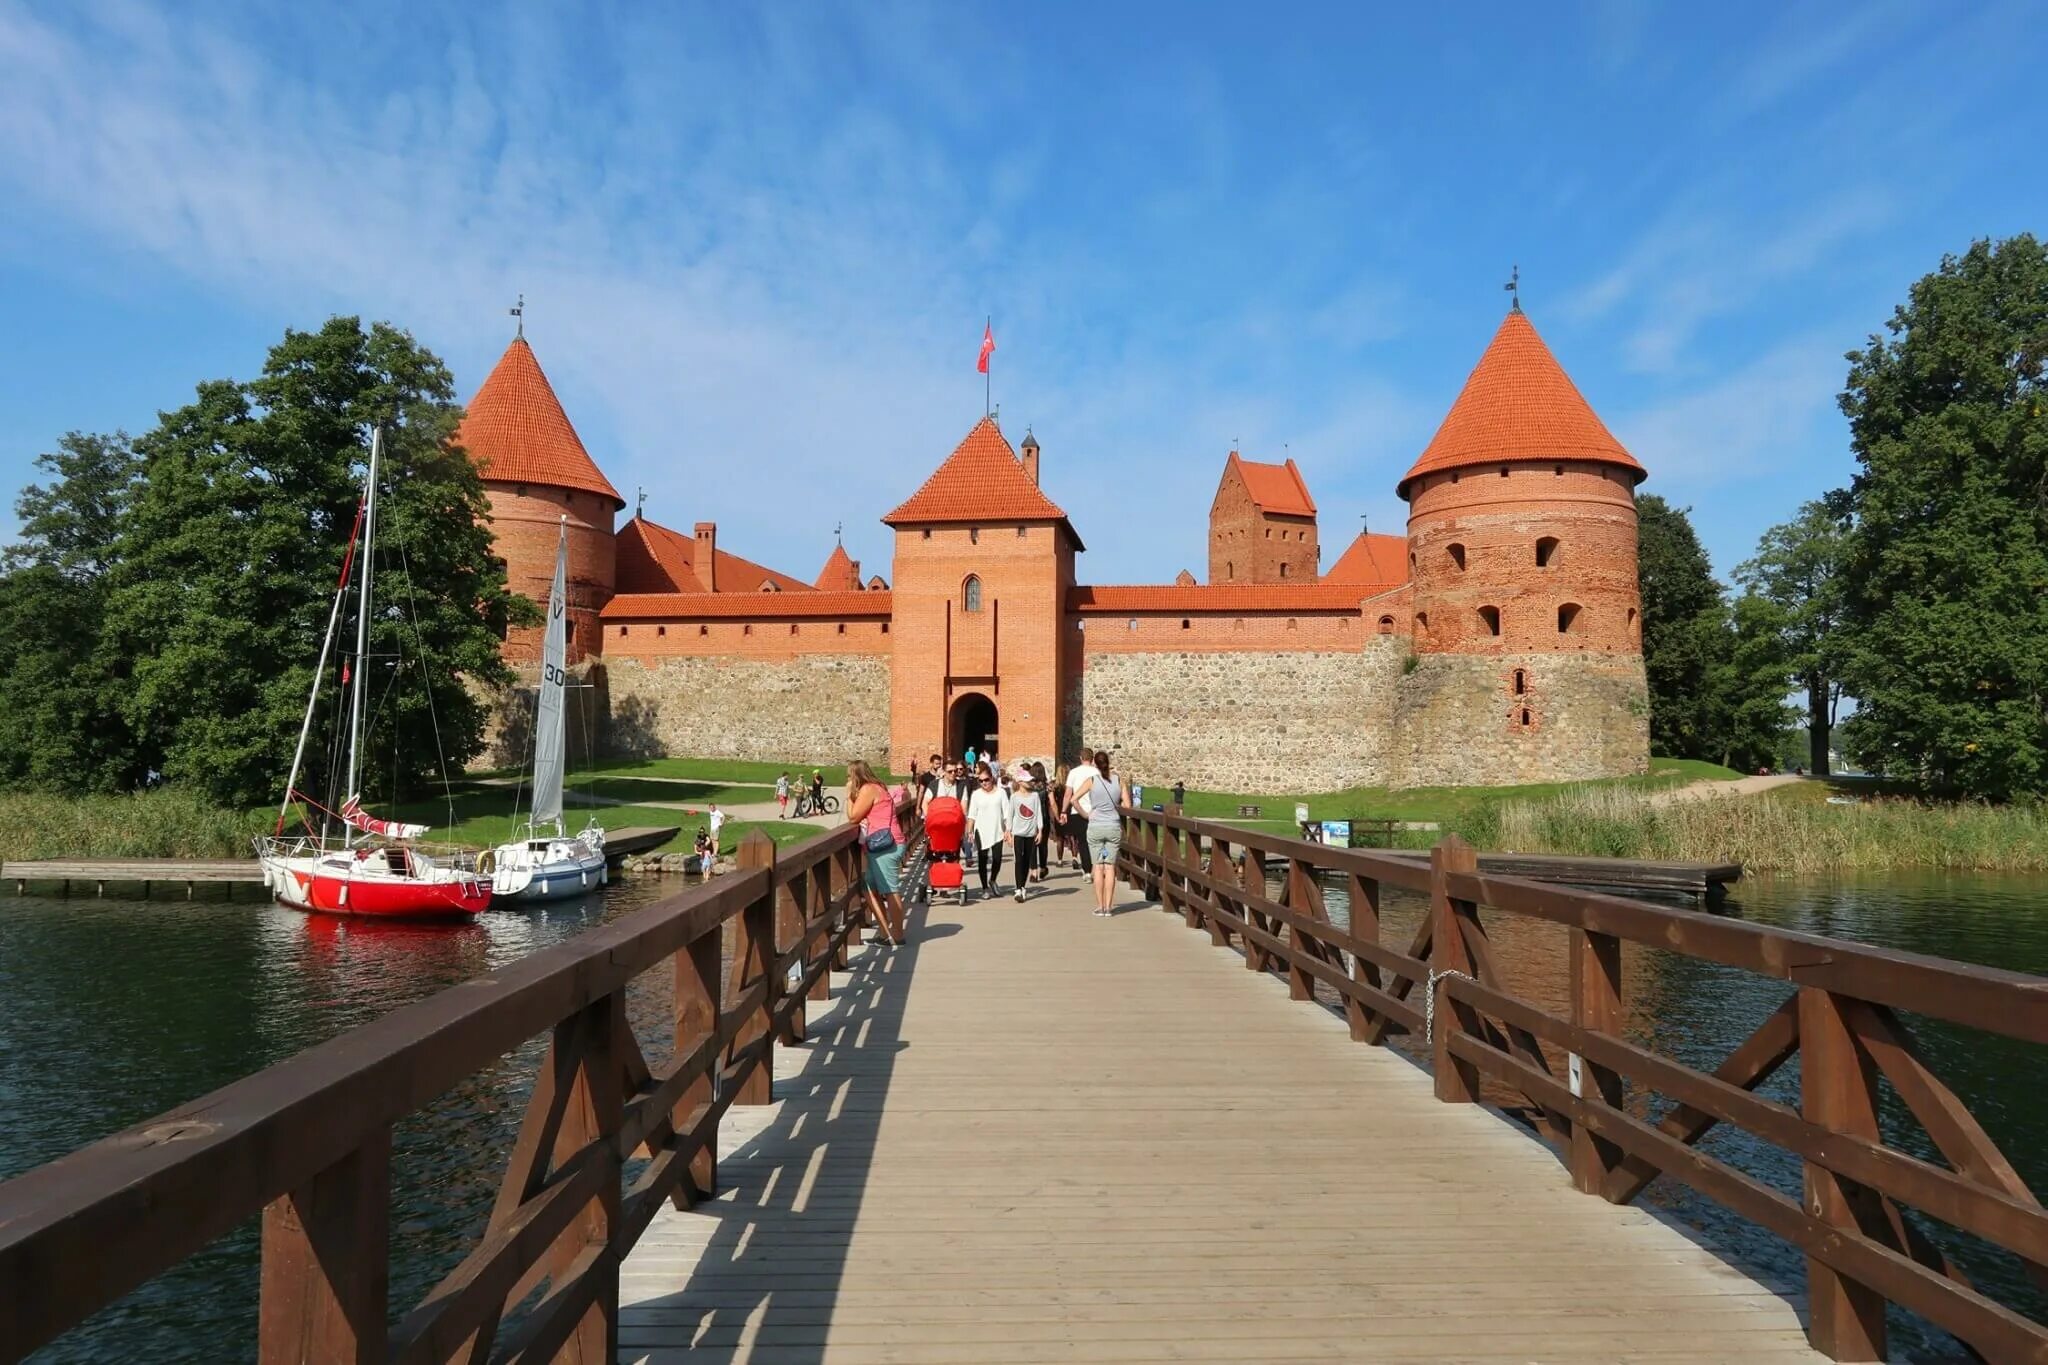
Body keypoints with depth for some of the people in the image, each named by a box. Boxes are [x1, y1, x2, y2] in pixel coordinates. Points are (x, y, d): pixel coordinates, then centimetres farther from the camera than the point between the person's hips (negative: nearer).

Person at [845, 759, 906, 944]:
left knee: (890, 891, -6)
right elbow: (859, 818, 17)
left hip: (885, 846, -11)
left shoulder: (868, 789, -9)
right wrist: (852, 795, 6)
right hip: (880, 847, 11)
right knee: (872, 890, 12)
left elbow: (853, 818, -10)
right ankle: (886, 932, 15)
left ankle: (897, 936, -3)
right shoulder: (874, 788, 21)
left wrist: (849, 795, 0)